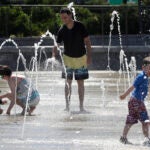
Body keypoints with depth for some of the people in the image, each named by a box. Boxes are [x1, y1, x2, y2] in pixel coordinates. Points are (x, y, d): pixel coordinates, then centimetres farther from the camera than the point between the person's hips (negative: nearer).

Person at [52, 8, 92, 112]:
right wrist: (53, 57, -20)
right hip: (68, 58, 1)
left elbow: (87, 41, -7)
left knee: (80, 83, 1)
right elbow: (57, 45, -6)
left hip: (81, 58, -1)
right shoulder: (62, 31, -8)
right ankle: (67, 106, 2)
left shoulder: (80, 26, -12)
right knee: (68, 83, -2)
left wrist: (89, 56, -13)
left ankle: (81, 106, 5)